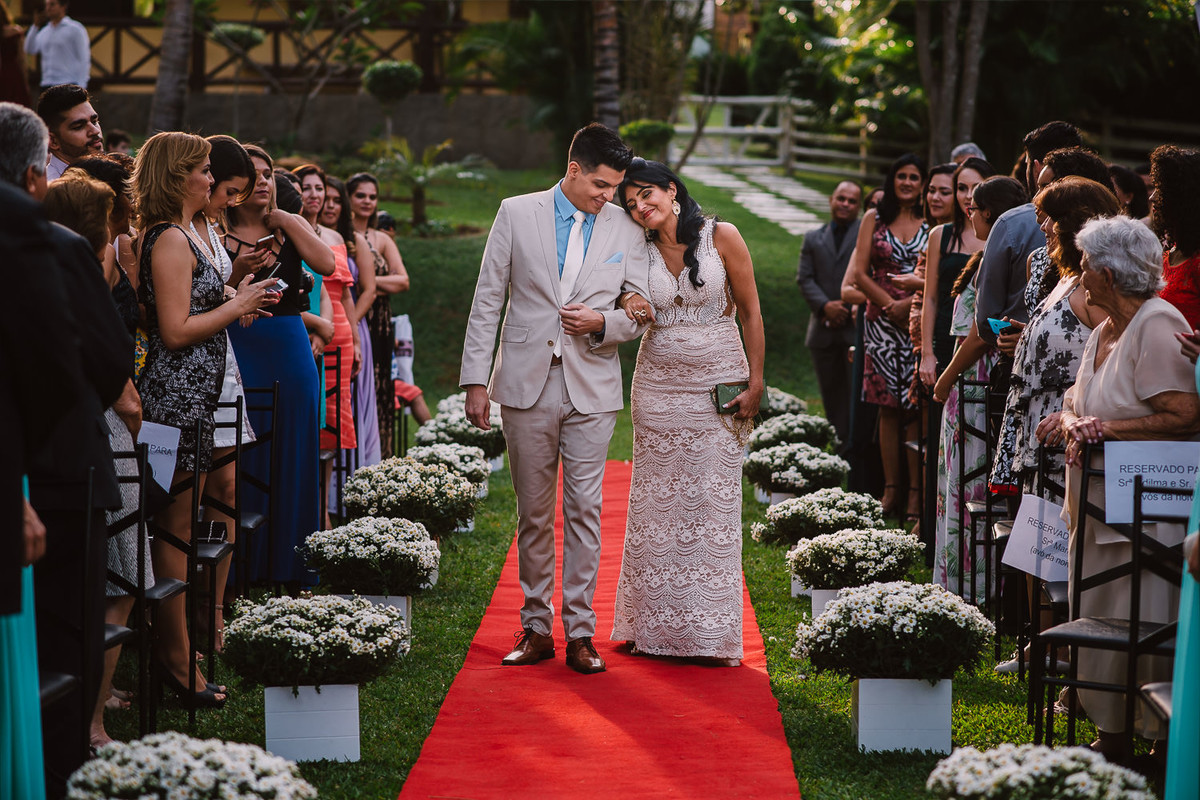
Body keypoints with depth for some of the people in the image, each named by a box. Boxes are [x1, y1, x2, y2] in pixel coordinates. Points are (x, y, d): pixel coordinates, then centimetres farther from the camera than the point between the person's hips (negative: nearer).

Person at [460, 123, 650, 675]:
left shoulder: (626, 230, 4)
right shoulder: (516, 214, 2)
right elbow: (486, 302, 3)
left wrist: (602, 322, -12)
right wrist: (476, 380, -2)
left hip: (592, 386, 0)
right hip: (527, 384, 0)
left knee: (584, 510, -1)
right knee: (533, 512, 6)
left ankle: (579, 633, 5)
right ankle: (536, 629, 16)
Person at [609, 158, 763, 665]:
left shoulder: (722, 237, -6)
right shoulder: (642, 252, 4)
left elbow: (750, 311, -2)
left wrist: (755, 381, -6)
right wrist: (629, 308, -7)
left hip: (718, 384, -3)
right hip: (659, 384, 3)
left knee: (712, 501, -2)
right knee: (656, 502, 3)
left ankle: (709, 632, 4)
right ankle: (655, 626, 12)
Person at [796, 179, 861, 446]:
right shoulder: (813, 239, 17)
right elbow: (804, 278, 8)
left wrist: (849, 307, -13)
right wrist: (825, 305, -9)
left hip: (857, 327, -4)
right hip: (824, 330, 4)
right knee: (832, 395, 7)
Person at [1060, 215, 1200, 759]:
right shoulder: (1104, 331, 14)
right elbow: (1075, 402, 17)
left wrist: (1107, 428, -20)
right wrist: (1074, 426, -6)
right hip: (1098, 503, 9)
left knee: (1137, 625, -7)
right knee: (1096, 619, 12)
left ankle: (1154, 736, 3)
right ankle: (1109, 730, 20)